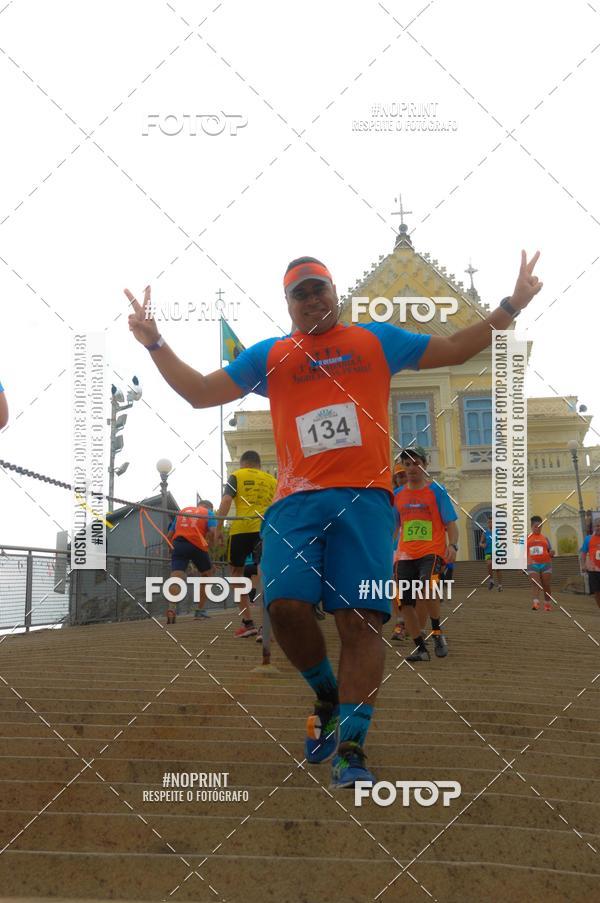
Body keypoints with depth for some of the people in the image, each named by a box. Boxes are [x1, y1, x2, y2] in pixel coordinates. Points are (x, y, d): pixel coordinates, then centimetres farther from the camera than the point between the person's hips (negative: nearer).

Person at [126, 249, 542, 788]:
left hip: (364, 498, -1)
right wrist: (155, 344, 10)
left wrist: (511, 307, 14)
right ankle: (328, 698, 10)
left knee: (361, 621, -12)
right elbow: (199, 392, 19)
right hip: (295, 502, 1)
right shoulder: (269, 356, 21)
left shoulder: (377, 340, 21)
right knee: (287, 606, -19)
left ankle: (350, 749, -10)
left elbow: (455, 350, 22)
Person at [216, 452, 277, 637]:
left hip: (241, 529, -2)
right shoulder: (272, 480, 17)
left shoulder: (236, 476, 10)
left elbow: (226, 501, -3)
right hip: (265, 529, 2)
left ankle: (247, 622, 10)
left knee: (237, 572, 14)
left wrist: (217, 528, -2)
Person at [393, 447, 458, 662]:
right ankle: (420, 648, 10)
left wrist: (453, 545, -17)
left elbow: (451, 523, -1)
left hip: (432, 552, -5)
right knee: (405, 603, -3)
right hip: (405, 555, 5)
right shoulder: (398, 495, 13)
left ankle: (437, 632, -7)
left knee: (427, 589, -30)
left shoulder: (436, 490, 2)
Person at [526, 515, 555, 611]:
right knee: (535, 584, -16)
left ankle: (548, 605, 19)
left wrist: (552, 553, -9)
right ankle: (535, 603, -28)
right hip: (533, 565, -1)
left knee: (546, 586, 5)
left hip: (545, 563, 1)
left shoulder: (545, 538, 12)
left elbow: (551, 551, 14)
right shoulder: (527, 538, 10)